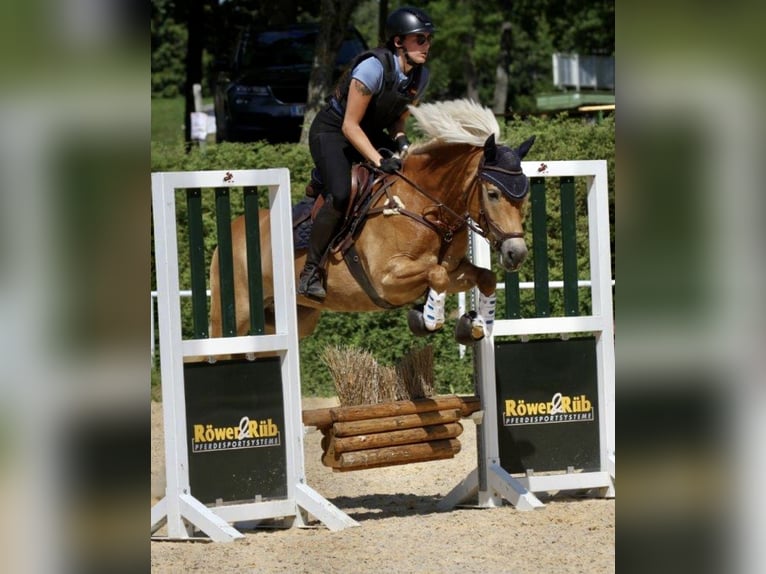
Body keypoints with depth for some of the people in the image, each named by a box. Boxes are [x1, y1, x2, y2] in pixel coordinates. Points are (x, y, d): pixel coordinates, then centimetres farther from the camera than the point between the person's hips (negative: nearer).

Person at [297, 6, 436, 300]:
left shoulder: (420, 76, -5)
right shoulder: (374, 67, -28)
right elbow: (350, 125, -26)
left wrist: (400, 139, -14)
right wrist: (380, 161, -33)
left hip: (371, 133, 8)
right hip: (331, 133, -8)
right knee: (341, 194, -30)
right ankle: (310, 271, -21)